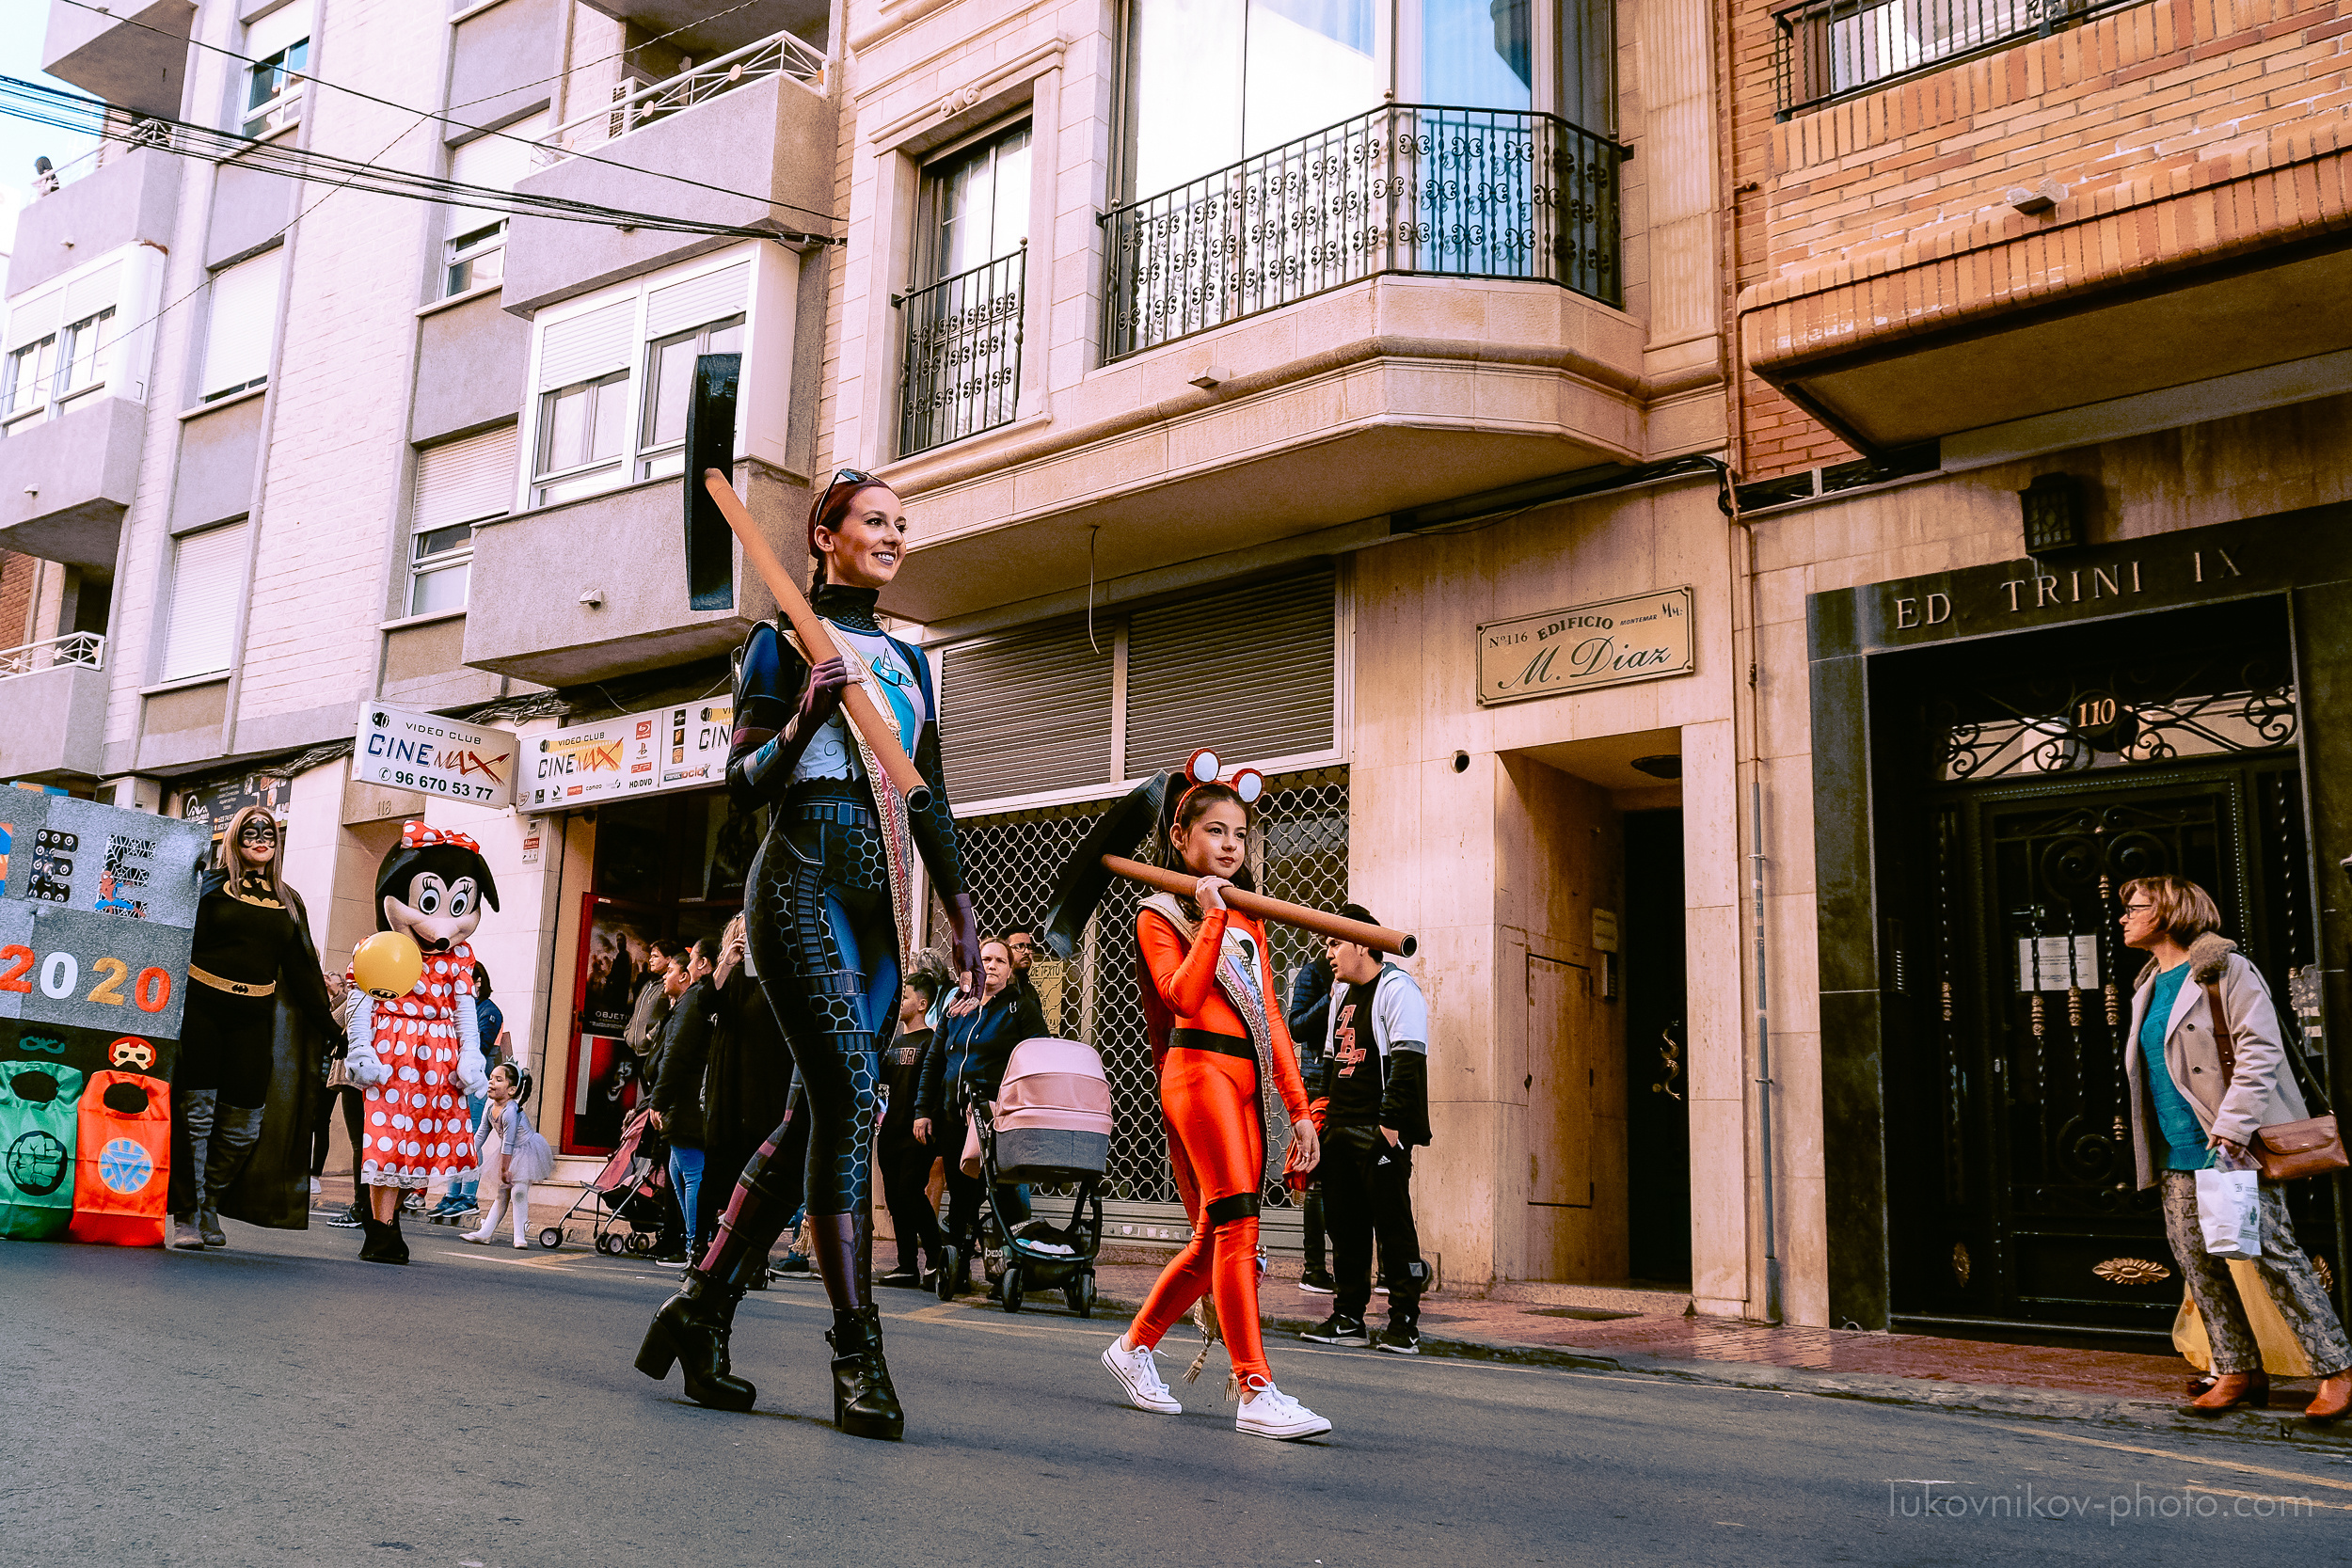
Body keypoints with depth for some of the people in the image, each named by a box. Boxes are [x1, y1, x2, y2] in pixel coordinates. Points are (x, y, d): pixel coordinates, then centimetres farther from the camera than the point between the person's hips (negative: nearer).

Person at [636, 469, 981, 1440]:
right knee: (849, 1097, -17)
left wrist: (961, 908, 16)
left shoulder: (907, 658, 22)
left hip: (881, 894, 7)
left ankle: (702, 1306, 15)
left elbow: (931, 795, 22)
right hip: (805, 874, -7)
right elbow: (744, 784, -1)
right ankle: (858, 1352, -14)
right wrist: (805, 715, -18)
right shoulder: (783, 643, 5)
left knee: (821, 1111, 3)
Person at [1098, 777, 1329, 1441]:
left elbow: (1269, 1016, 18)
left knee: (1214, 1240, 8)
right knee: (1237, 1225, -16)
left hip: (1251, 1080, 7)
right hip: (1201, 1069, -7)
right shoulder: (1160, 914, 4)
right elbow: (1184, 997, -14)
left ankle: (1134, 1345, 26)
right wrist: (1211, 917, -14)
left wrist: (1298, 1106, 12)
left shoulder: (1249, 920, 22)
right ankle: (1257, 1393, -18)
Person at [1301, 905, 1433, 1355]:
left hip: (1381, 1131, -8)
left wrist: (1390, 1123, -19)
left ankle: (1404, 1323, 2)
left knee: (1393, 1224, -4)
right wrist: (1323, 1115, 17)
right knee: (1345, 1224, 9)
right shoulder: (1341, 994, 20)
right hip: (1341, 1131, 8)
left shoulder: (1396, 989, -7)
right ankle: (1348, 1318, 16)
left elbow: (1407, 1061, -14)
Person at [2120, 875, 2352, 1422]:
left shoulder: (2225, 969, -7)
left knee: (2272, 1252, -6)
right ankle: (2239, 1371, 16)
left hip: (2234, 1147, -8)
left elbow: (2260, 1052, -14)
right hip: (2178, 1152, 8)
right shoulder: (2150, 984, 16)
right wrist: (2152, 1149, 17)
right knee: (2197, 1259, 6)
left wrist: (2229, 1132, -21)